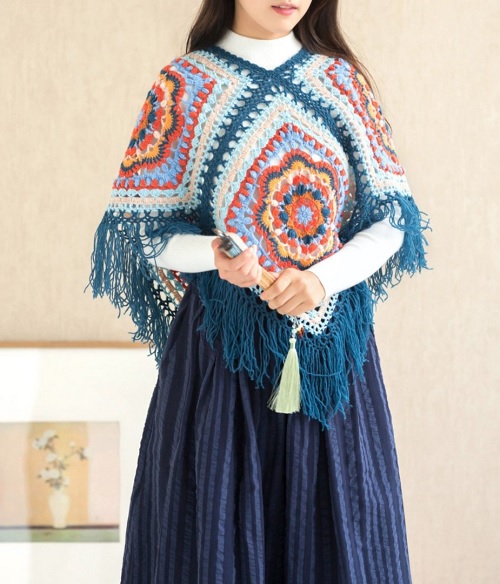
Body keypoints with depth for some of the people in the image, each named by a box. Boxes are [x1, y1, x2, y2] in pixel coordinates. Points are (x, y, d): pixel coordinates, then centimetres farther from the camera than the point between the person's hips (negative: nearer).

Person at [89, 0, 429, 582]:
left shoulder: (343, 79, 7)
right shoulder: (185, 86, 0)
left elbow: (390, 219, 4)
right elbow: (150, 229, -2)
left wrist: (322, 277, -14)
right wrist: (214, 255, -22)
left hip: (332, 339, 2)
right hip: (224, 335, -2)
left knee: (338, 531, 4)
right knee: (219, 527, 1)